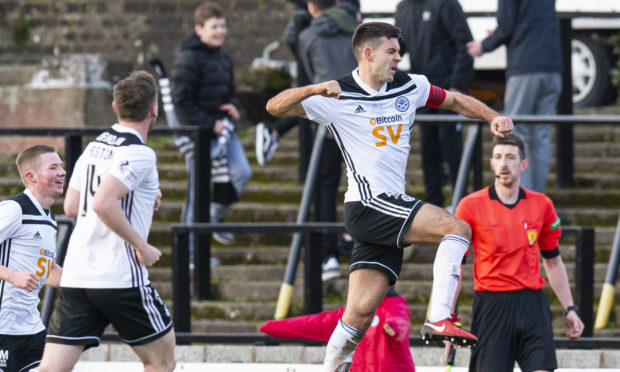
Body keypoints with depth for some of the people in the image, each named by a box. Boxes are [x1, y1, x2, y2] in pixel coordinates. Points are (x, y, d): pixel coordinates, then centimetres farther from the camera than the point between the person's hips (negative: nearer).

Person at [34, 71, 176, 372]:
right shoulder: (140, 154, -11)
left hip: (76, 277, 7)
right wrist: (141, 245, -14)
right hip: (121, 278, -7)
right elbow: (103, 203, -24)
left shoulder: (94, 146, 14)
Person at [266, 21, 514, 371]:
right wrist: (315, 89, -28)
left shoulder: (409, 87, 13)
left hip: (391, 209, 6)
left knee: (361, 310, 0)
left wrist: (493, 117, 12)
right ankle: (439, 319, -25)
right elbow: (276, 106, -11)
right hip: (368, 206, -6)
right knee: (457, 228, -20)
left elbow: (455, 100, 28)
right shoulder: (338, 97, -4)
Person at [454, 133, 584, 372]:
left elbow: (553, 262, 18)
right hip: (491, 305, -2)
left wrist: (569, 308, 13)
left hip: (532, 306, 2)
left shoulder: (542, 205, 8)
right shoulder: (471, 206, -1)